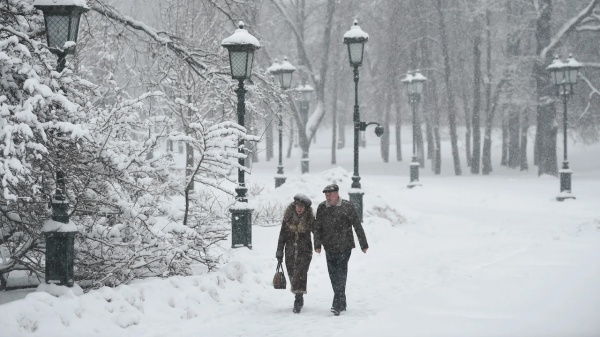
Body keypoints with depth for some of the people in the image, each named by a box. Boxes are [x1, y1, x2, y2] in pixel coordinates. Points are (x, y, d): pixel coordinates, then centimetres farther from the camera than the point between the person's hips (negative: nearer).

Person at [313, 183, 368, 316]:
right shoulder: (322, 208, 3)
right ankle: (341, 303, 19)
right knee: (333, 275, 7)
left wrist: (363, 244, 1)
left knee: (341, 274, -11)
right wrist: (317, 244, -3)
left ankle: (337, 305, -15)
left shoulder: (347, 206, -6)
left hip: (345, 246, -4)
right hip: (329, 248, 4)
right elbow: (317, 228, 8)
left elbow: (357, 226, -1)